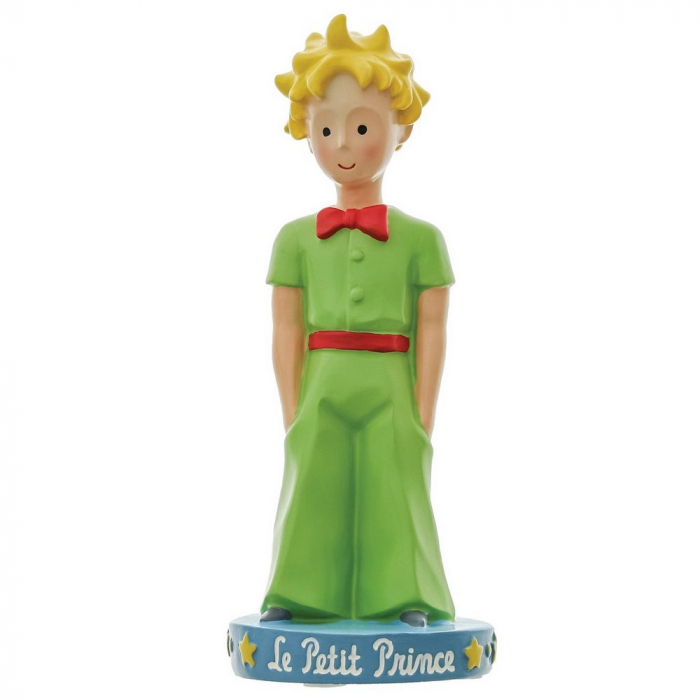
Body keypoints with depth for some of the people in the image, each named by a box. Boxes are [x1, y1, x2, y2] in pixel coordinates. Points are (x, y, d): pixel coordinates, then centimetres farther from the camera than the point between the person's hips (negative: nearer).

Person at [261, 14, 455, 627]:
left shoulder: (420, 238, 3)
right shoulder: (295, 239, 7)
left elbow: (432, 331, 1)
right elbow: (287, 331, 6)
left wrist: (423, 416, -3)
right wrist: (292, 414, 1)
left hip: (390, 398, -1)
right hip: (321, 397, 1)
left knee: (393, 495, 0)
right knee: (314, 492, 3)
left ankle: (404, 599, 13)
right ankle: (302, 596, 15)